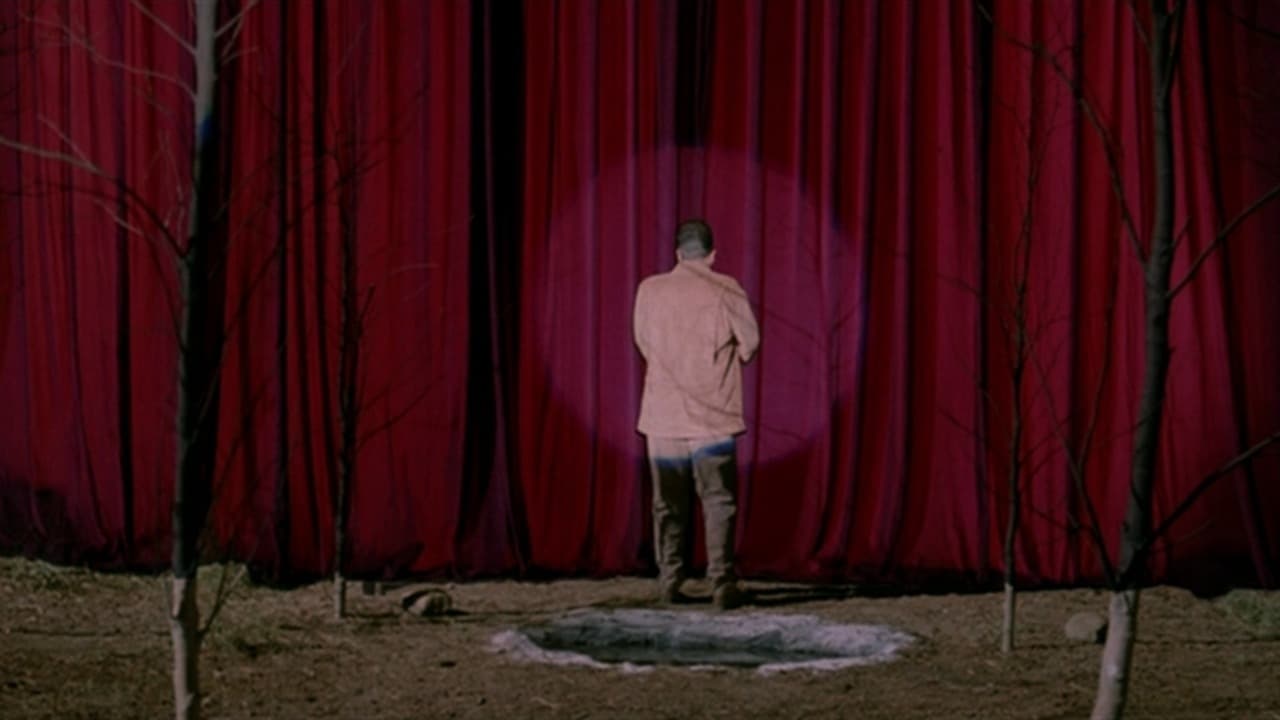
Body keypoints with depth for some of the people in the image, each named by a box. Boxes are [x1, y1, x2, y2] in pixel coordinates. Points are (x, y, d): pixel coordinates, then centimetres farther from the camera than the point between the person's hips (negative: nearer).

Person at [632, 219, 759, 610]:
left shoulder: (650, 290, 2)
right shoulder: (726, 291, -5)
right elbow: (749, 343, 2)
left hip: (663, 416, 2)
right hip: (713, 416, -2)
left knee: (668, 503, 11)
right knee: (718, 503, 1)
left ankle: (669, 581, 10)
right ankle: (722, 584, -6)